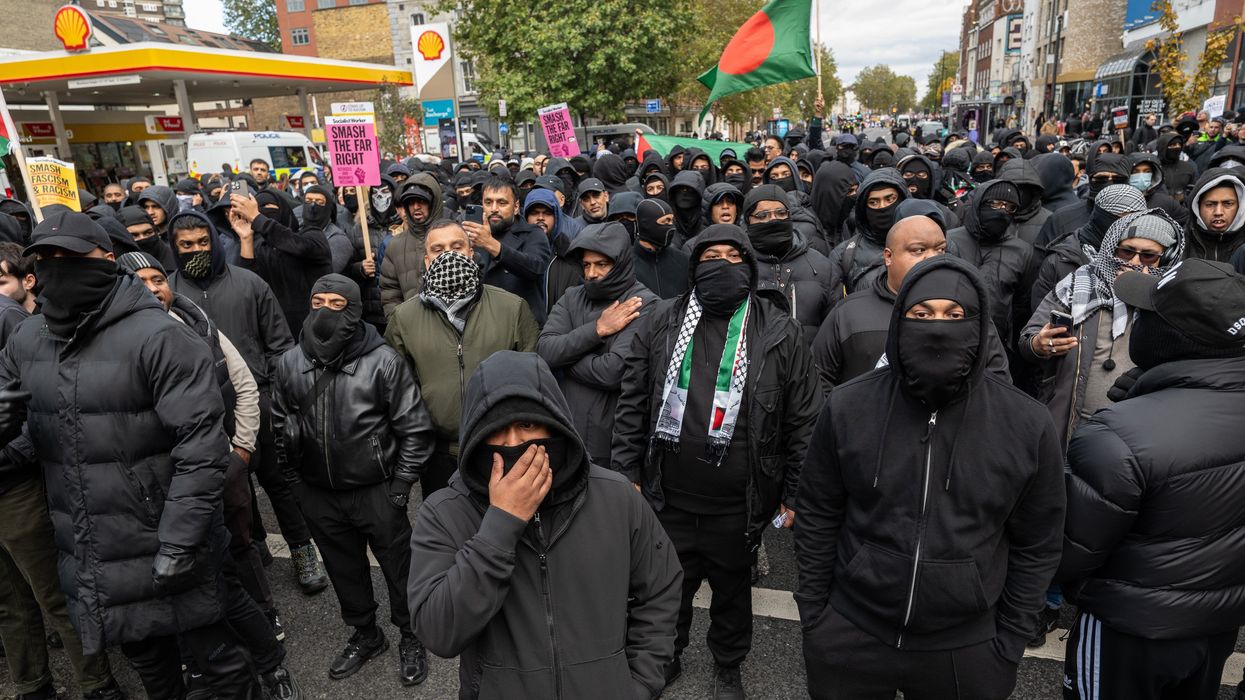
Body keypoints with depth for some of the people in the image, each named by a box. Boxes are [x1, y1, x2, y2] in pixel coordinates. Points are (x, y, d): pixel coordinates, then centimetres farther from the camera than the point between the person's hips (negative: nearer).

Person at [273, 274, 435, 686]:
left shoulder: (383, 361, -15)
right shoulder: (289, 364, -2)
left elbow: (416, 429, -11)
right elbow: (280, 428, 10)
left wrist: (400, 488, -10)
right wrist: (296, 483, 8)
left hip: (376, 491, -4)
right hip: (318, 495, 4)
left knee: (399, 568, 11)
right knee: (344, 570, 21)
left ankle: (410, 637, 35)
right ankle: (365, 635, 44)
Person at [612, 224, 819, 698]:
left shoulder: (781, 333, -5)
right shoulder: (660, 323, -1)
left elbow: (802, 419, -2)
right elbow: (632, 404, 3)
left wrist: (794, 494, -3)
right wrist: (627, 473, 0)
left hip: (737, 504, -1)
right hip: (668, 497, 1)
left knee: (732, 589, 19)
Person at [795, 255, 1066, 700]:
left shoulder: (1028, 426, -10)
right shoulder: (847, 408, -11)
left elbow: (1035, 547, 0)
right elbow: (817, 518, -1)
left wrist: (1010, 641, 2)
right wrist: (812, 611, 1)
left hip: (965, 650, 1)